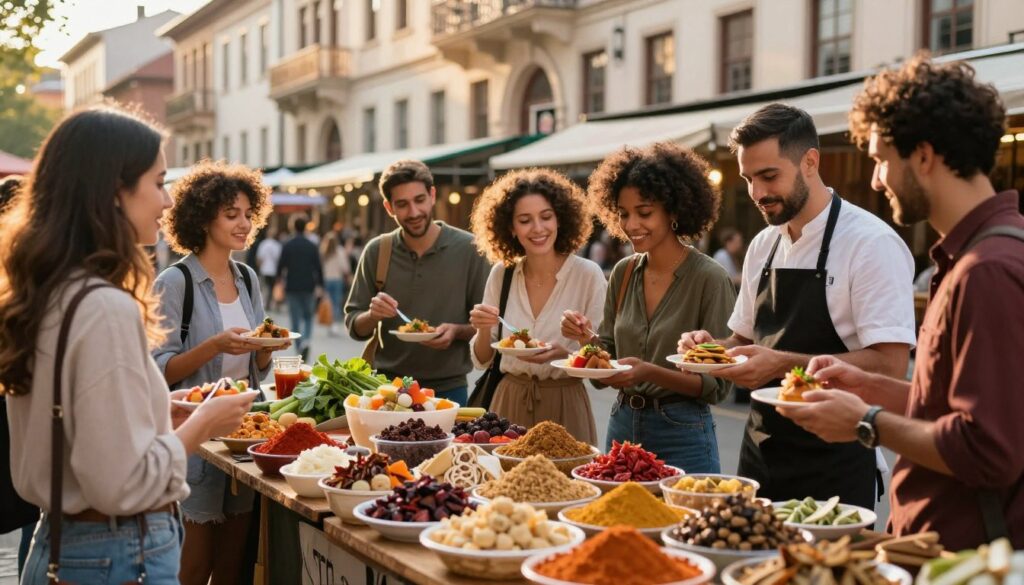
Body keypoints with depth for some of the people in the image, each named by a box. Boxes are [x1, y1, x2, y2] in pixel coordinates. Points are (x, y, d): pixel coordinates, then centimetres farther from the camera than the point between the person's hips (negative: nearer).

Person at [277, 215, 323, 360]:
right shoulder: (312, 246, -1)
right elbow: (318, 267, -2)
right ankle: (306, 340, -11)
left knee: (296, 319, 7)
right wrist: (319, 285, 8)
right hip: (308, 287, 1)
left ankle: (300, 347, 5)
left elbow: (281, 265, -1)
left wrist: (280, 278, 20)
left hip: (292, 287, -1)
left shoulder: (287, 246, -4)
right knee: (308, 317, 13)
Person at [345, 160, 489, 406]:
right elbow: (354, 326, 4)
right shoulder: (376, 252, -1)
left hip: (448, 389, -1)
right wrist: (372, 316, -17)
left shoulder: (468, 249, -8)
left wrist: (457, 331, -22)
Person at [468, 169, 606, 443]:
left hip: (565, 405, -2)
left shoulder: (588, 274, -10)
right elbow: (482, 361, 4)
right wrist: (483, 330, -15)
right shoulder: (501, 274, -1)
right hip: (508, 402, 3)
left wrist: (565, 354, -26)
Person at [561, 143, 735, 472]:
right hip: (622, 426, 5)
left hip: (681, 435, -5)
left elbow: (717, 385, -12)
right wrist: (587, 338, -10)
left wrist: (650, 372, -25)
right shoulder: (623, 274, 4)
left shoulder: (708, 278, -13)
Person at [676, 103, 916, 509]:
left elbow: (889, 365, -19)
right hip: (760, 459, 7)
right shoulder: (763, 246, 9)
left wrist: (784, 364, -26)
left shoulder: (873, 244, -14)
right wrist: (714, 348, -1)